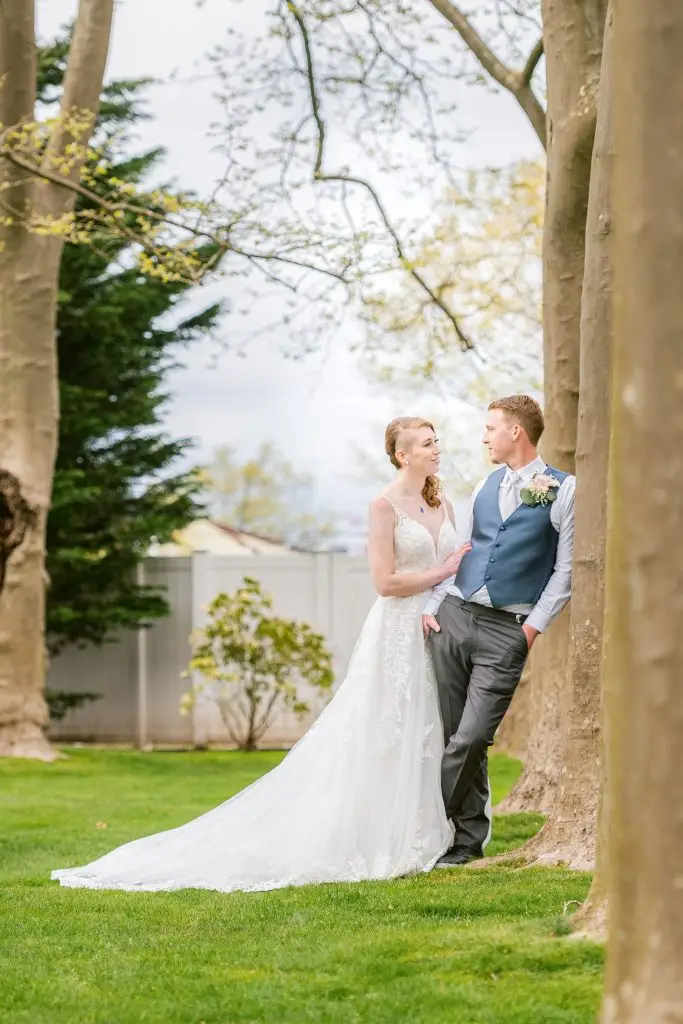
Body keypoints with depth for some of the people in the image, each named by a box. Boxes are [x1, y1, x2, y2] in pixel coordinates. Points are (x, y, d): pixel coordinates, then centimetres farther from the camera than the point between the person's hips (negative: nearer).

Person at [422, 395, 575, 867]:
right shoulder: (487, 486, 16)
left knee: (470, 739, -10)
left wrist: (534, 626, -10)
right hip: (453, 616, 5)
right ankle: (469, 837, 15)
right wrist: (432, 605, 6)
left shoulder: (563, 490, -2)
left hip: (506, 630, -5)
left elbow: (566, 568, -4)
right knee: (453, 737, 5)